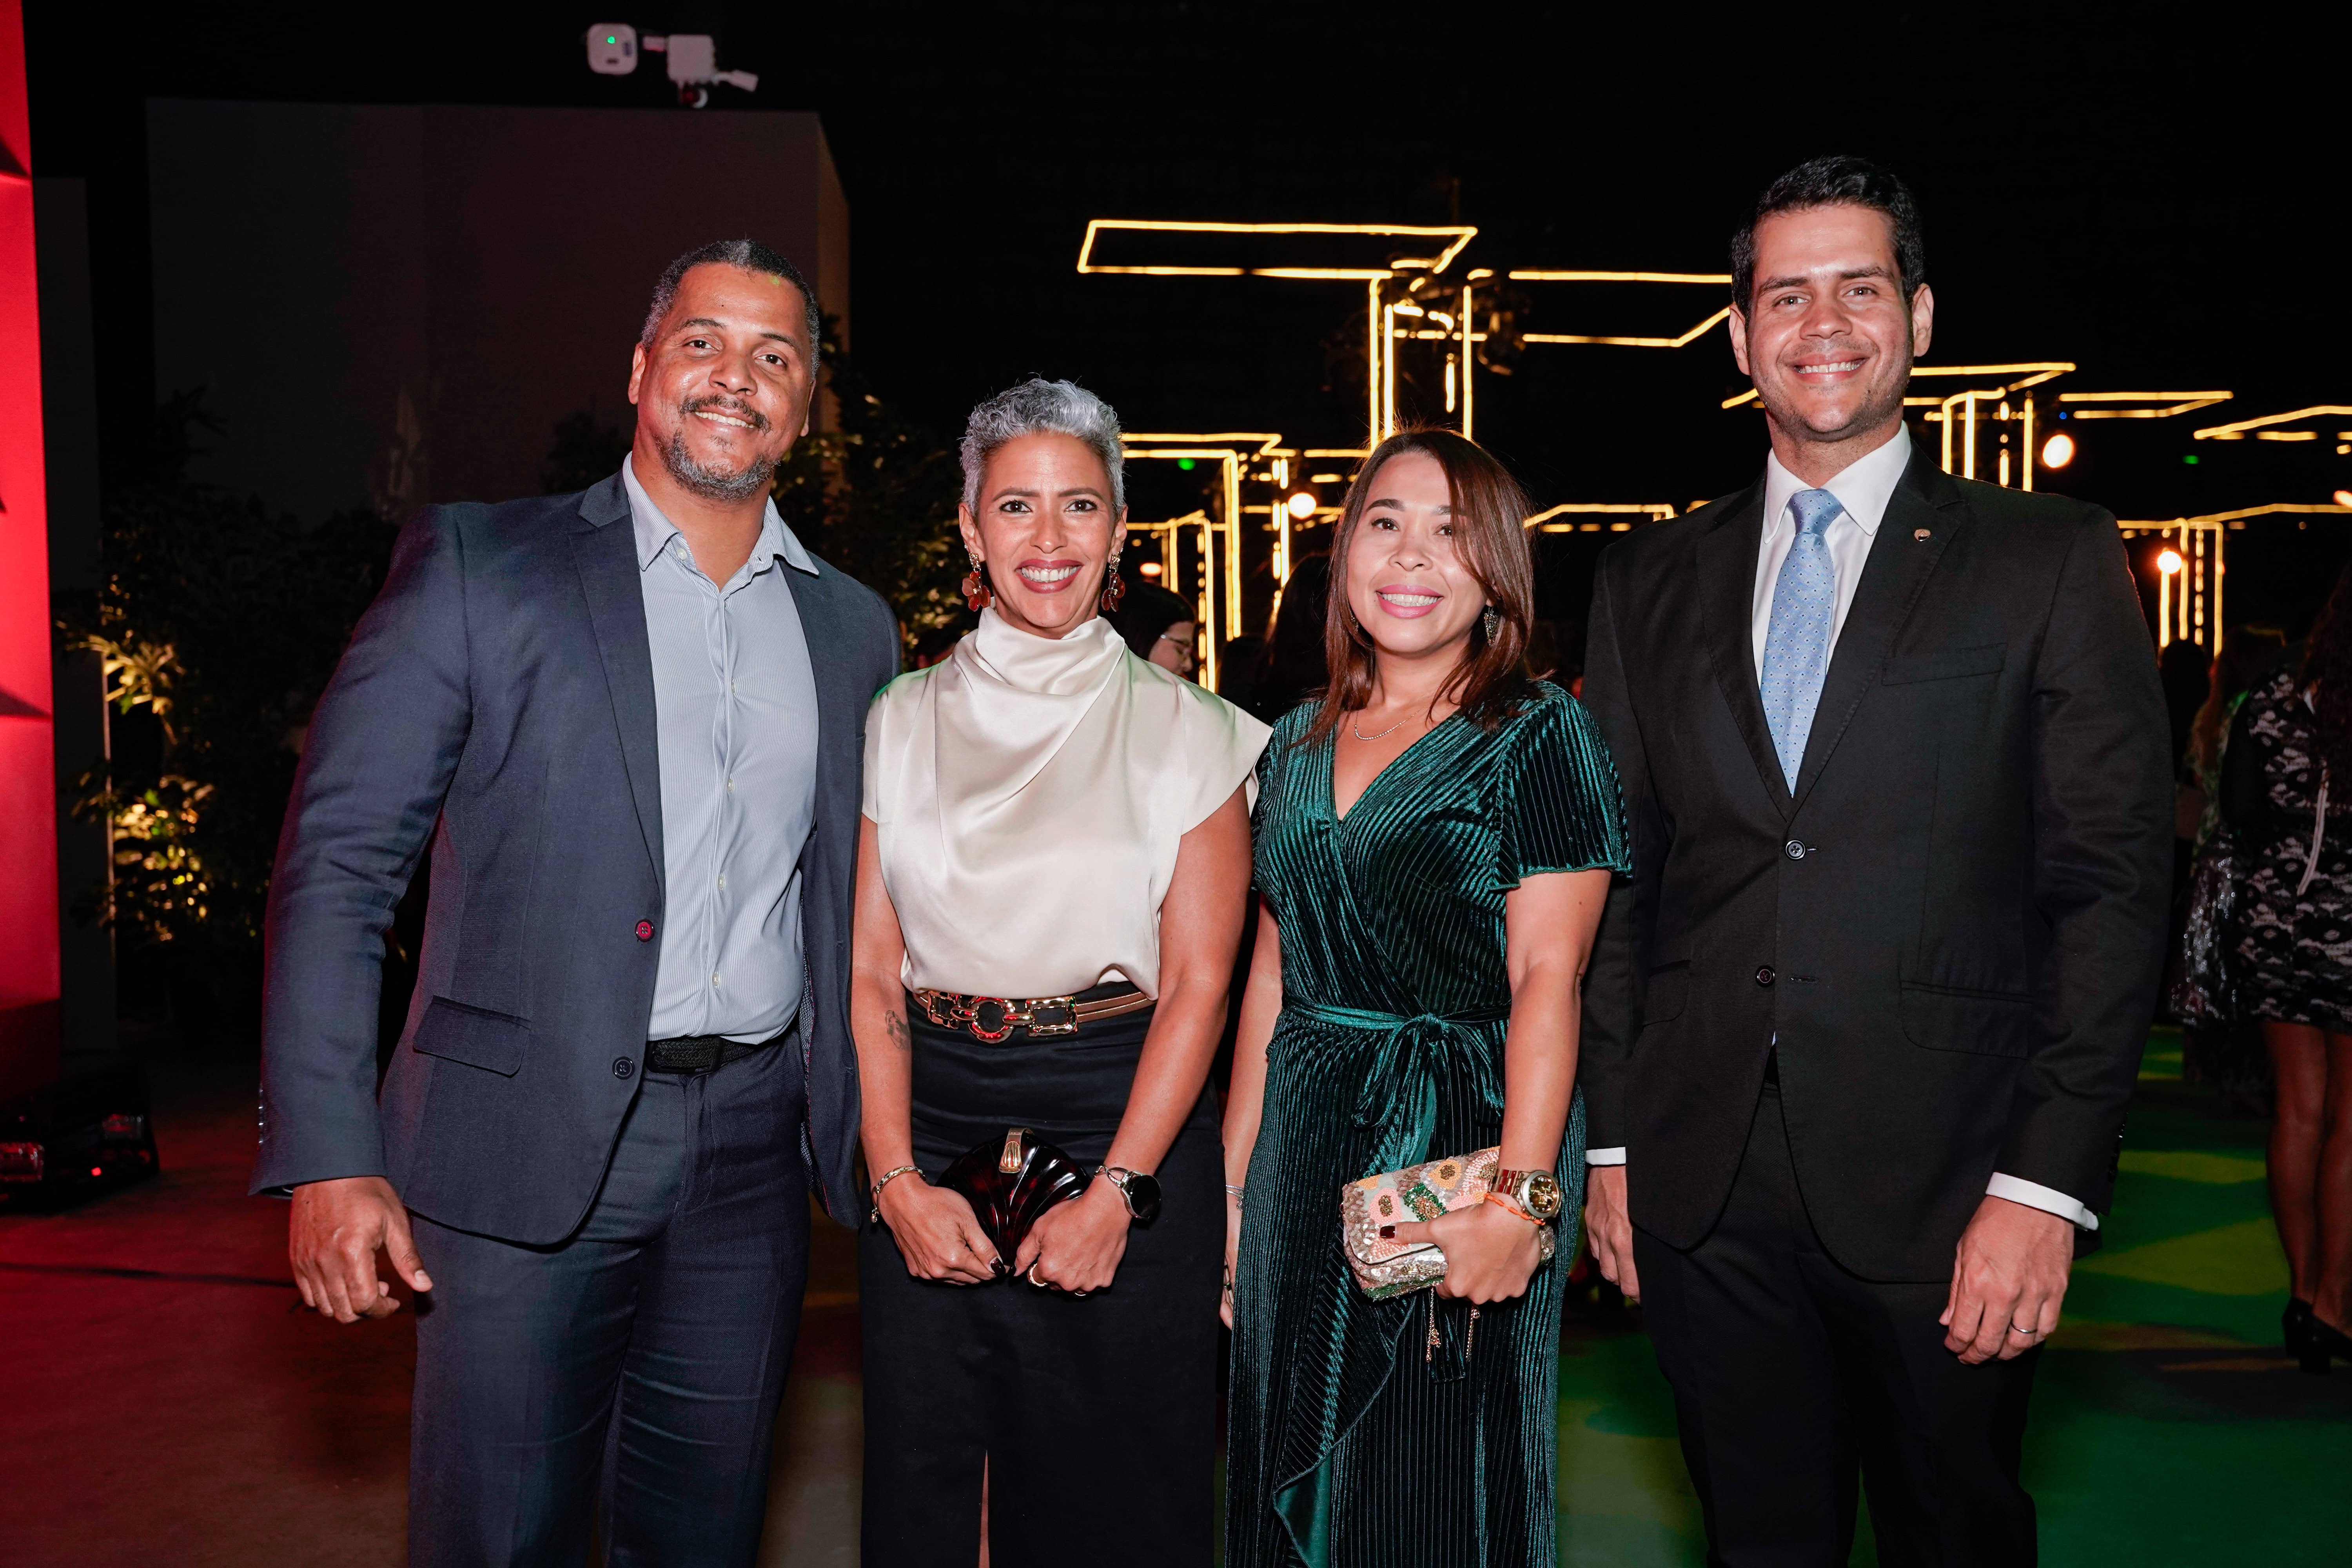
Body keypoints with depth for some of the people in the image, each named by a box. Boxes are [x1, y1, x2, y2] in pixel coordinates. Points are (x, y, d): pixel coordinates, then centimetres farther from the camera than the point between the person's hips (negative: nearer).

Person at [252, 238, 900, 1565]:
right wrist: (328, 1154, -12)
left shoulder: (853, 626, 10)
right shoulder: (476, 563, -3)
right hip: (531, 1144, -3)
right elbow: (338, 859, -6)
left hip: (755, 1151, 4)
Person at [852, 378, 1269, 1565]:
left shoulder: (1185, 729, 0)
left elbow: (1199, 982, -5)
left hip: (1127, 1123, -2)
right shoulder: (901, 722, 6)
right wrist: (895, 1176, -8)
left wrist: (1115, 1191, -14)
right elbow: (872, 969, 3)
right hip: (930, 1126, 2)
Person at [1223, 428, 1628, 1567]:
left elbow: (1548, 976, -13)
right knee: (1293, 1469, 15)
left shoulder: (1536, 735, -6)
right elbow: (1272, 973, 12)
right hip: (1304, 1146, 6)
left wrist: (1520, 1196, -22)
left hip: (1461, 1135, -5)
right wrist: (1231, 1182, 9)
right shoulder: (1298, 745, 10)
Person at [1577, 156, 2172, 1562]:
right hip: (1702, 1187, 3)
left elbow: (2115, 884, -4)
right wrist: (1611, 1140, 5)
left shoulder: (2053, 563, 0)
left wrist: (2047, 1183, -11)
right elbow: (1617, 880, 9)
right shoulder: (1650, 583, 9)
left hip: (1937, 1184, -2)